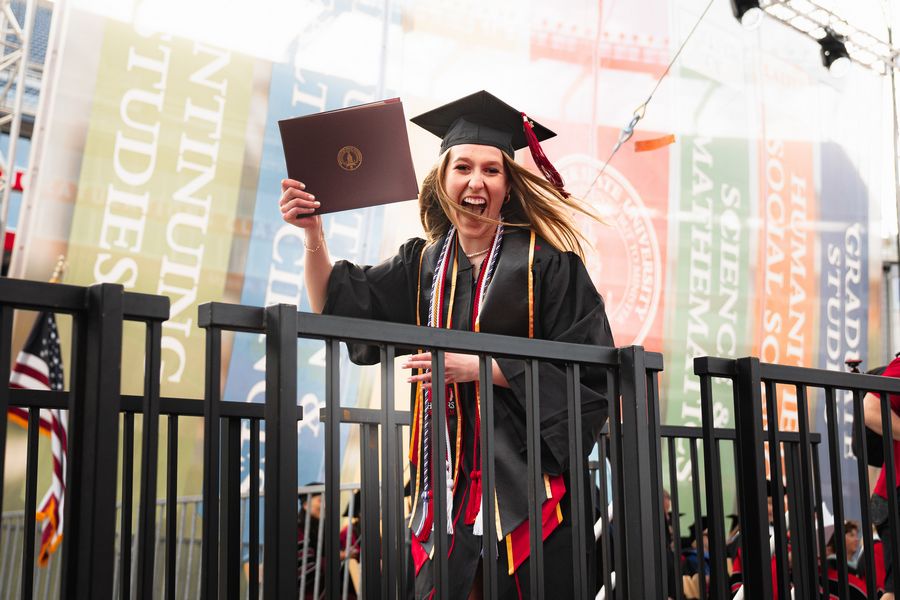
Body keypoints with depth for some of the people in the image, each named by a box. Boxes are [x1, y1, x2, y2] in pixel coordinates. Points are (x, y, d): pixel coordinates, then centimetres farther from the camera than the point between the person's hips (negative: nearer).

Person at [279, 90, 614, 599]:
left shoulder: (544, 262, -3)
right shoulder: (424, 264, 11)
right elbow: (340, 311, 7)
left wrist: (476, 366, -15)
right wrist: (313, 234, -7)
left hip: (525, 477, -4)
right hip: (448, 485, 4)